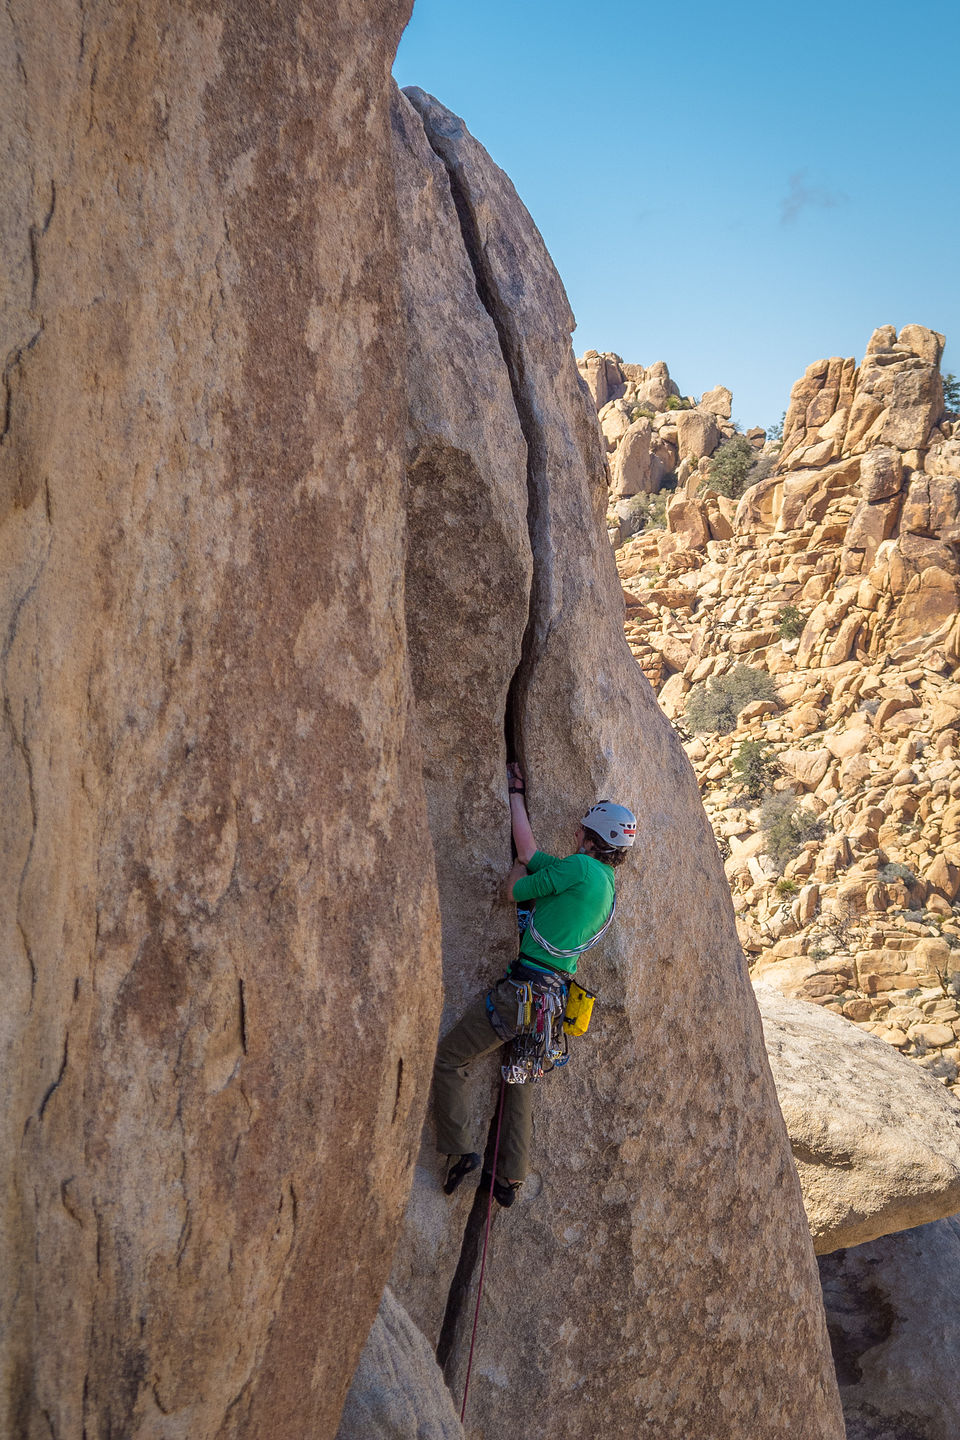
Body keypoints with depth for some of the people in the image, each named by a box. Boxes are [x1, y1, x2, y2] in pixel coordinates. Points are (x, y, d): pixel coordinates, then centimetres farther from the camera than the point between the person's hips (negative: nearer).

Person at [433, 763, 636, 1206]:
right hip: (555, 998, 9)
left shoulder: (579, 868, -14)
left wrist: (522, 867, 17)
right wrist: (516, 794, 29)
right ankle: (511, 1178, 27)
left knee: (448, 1058, 2)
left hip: (523, 988, -9)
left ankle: (458, 1151, -3)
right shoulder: (607, 887, 14)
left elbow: (514, 890, -4)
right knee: (521, 1081, 22)